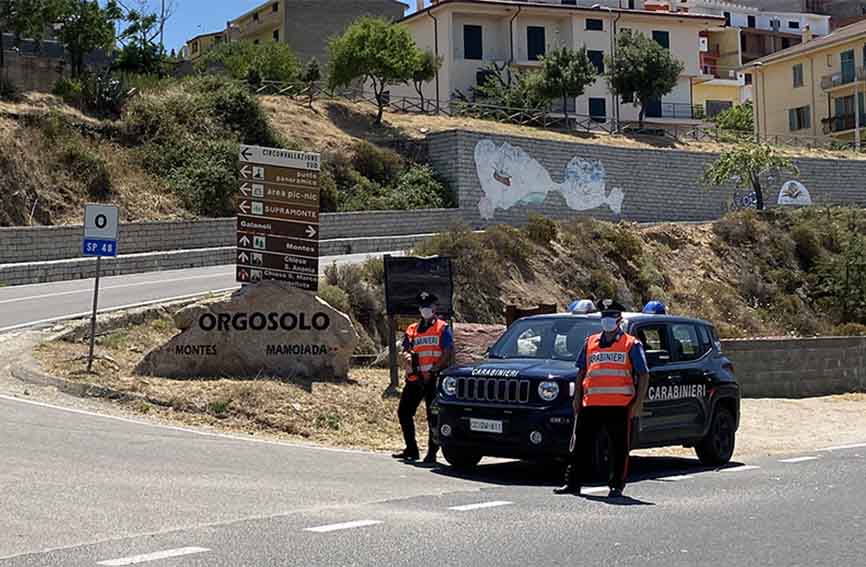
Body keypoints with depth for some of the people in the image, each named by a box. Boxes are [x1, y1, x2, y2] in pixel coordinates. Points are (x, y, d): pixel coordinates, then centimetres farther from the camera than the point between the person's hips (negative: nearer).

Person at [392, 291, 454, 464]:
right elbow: (405, 351, 14)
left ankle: (432, 453, 1)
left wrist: (433, 370, -15)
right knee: (404, 411, 6)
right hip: (415, 378, 6)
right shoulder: (412, 329, 17)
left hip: (434, 378, -6)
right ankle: (411, 450, 16)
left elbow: (448, 352, -7)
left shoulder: (442, 328, 2)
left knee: (433, 416, -4)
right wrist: (407, 356, -11)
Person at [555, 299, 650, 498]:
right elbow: (581, 372, 21)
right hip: (591, 404, 3)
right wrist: (577, 398, 13)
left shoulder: (631, 345, 5)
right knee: (579, 444, 3)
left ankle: (617, 485, 11)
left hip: (620, 405, -3)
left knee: (620, 447, 2)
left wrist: (639, 402, -6)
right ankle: (572, 483, 9)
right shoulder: (591, 343, 17)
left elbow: (644, 375, 3)